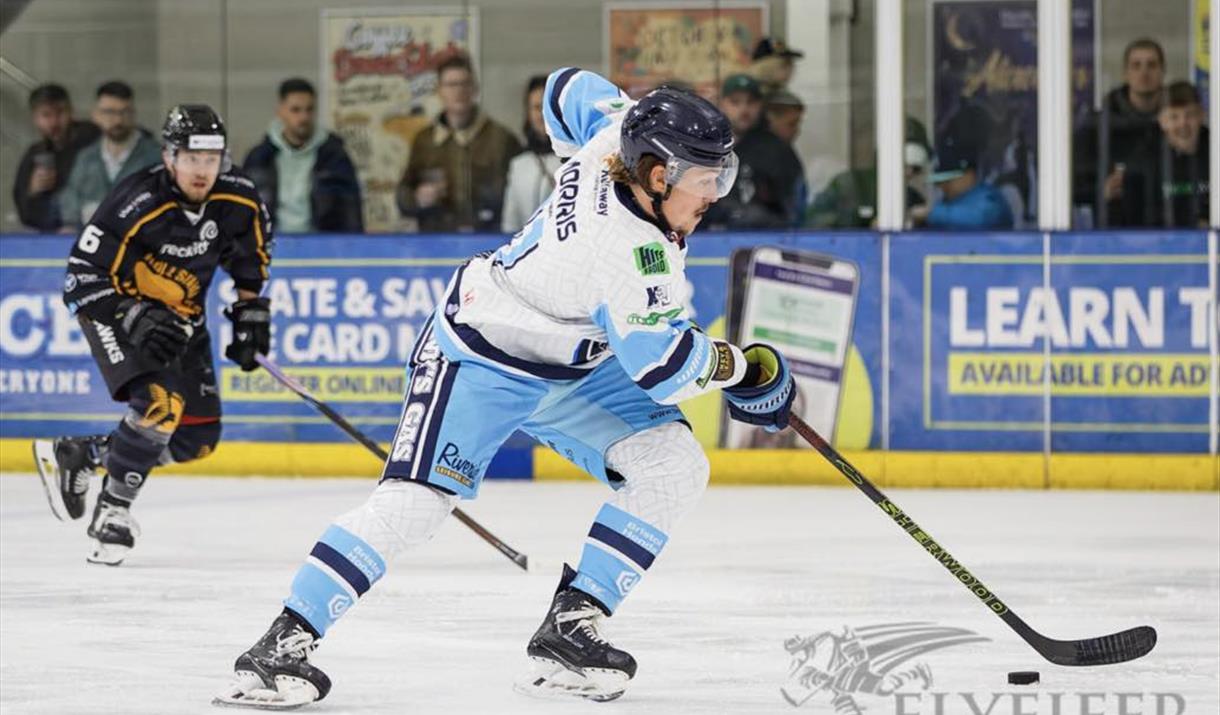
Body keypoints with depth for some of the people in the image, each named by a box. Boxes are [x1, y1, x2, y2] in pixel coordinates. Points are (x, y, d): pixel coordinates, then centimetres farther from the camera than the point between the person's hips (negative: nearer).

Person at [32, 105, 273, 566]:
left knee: (197, 438, 3)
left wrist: (250, 313, 5)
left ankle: (75, 456, 18)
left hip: (182, 318, 7)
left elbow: (252, 253, 10)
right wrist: (137, 320, -36)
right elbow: (82, 279, -27)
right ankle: (112, 511, -14)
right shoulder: (135, 206, -30)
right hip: (115, 308, -7)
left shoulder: (237, 200, -13)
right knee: (161, 403, -29)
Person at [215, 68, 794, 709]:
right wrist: (741, 367, -17)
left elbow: (573, 89, 8)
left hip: (574, 363, 9)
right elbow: (664, 368, -33)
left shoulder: (620, 132, -13)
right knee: (413, 504, -21)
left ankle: (570, 629, -7)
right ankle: (284, 642, -14)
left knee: (674, 466, -7)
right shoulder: (629, 249, -35)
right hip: (481, 359, -9)